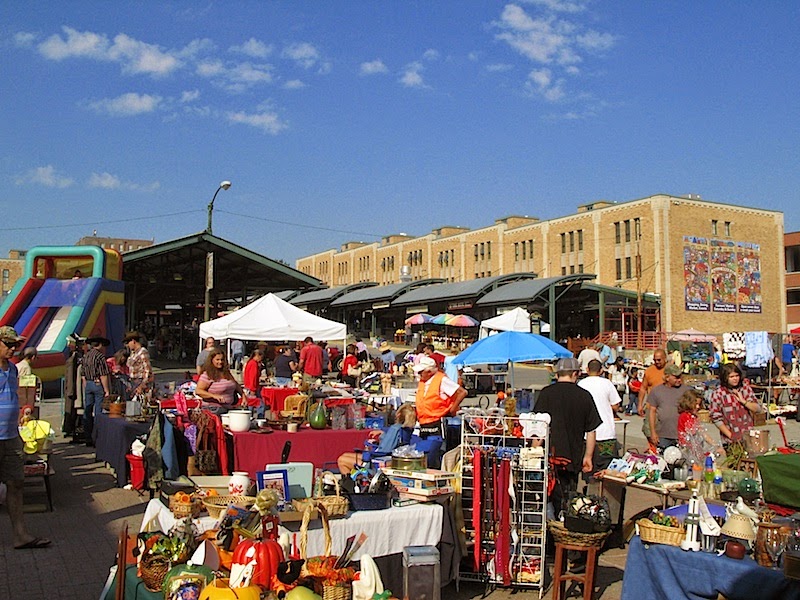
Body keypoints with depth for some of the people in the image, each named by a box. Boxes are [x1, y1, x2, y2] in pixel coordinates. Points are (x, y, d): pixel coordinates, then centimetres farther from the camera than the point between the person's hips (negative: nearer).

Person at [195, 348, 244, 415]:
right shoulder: (207, 375, -7)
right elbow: (198, 391, -14)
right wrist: (214, 396, -24)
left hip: (228, 408, 6)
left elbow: (236, 385, 27)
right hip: (213, 410, -6)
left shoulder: (227, 373, 14)